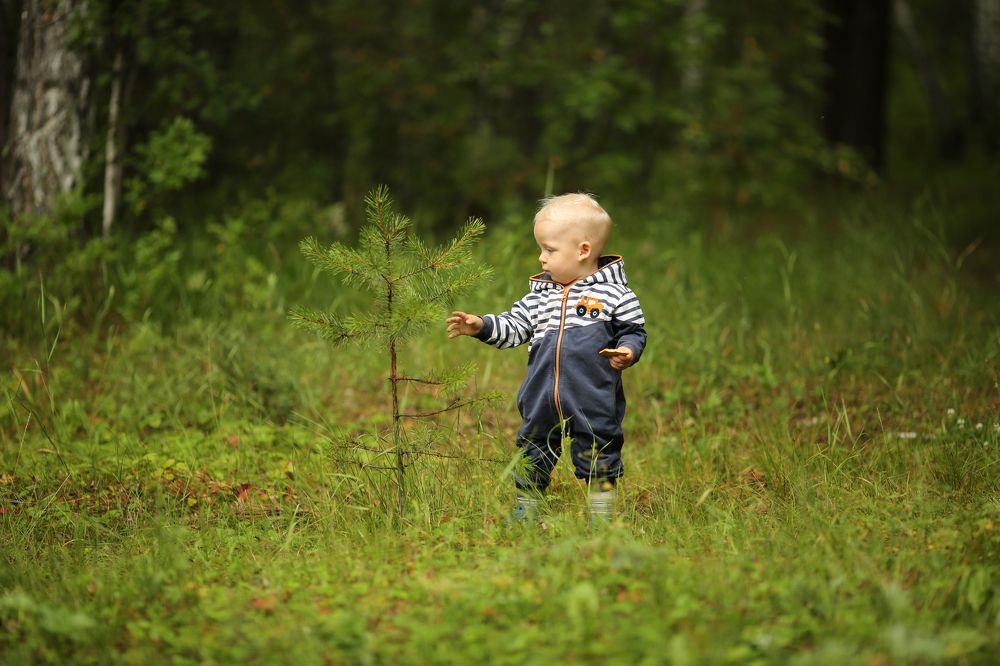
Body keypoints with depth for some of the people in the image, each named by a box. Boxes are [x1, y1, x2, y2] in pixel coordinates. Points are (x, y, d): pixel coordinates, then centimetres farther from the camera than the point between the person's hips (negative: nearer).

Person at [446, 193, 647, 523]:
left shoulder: (614, 294, -5)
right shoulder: (539, 296, 10)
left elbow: (633, 331, 0)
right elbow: (513, 327, 10)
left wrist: (627, 351, -19)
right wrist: (482, 326, -4)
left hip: (593, 403, -4)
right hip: (542, 402, 4)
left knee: (599, 464, 4)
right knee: (532, 460, 11)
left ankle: (602, 523, 16)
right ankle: (523, 518, 25)